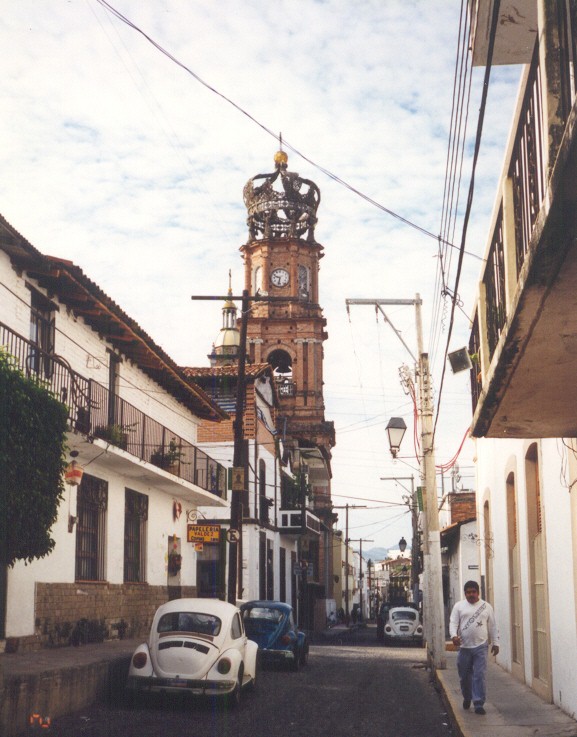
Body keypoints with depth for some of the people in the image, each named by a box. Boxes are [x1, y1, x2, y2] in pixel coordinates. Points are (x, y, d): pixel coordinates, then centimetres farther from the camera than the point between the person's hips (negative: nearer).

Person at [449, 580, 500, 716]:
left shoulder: (486, 607, 8)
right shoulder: (459, 606, 6)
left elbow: (492, 626, 10)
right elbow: (453, 623, -2)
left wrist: (495, 643, 6)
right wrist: (454, 635, -20)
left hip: (481, 647, -1)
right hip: (464, 647, 1)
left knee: (480, 676, -7)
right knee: (464, 676, 10)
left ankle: (479, 703, -4)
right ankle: (467, 697, 34)